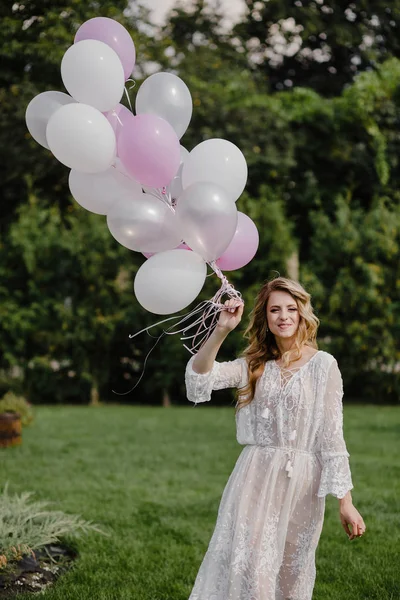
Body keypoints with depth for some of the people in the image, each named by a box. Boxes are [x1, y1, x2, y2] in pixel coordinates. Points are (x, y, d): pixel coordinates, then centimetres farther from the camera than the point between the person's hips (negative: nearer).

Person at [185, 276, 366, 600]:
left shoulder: (323, 364, -1)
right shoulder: (254, 365, 9)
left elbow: (332, 436, -4)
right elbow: (200, 376, -5)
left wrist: (345, 501, -7)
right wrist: (221, 330, -18)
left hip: (301, 485, -2)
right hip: (256, 478, 2)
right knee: (248, 570, -7)